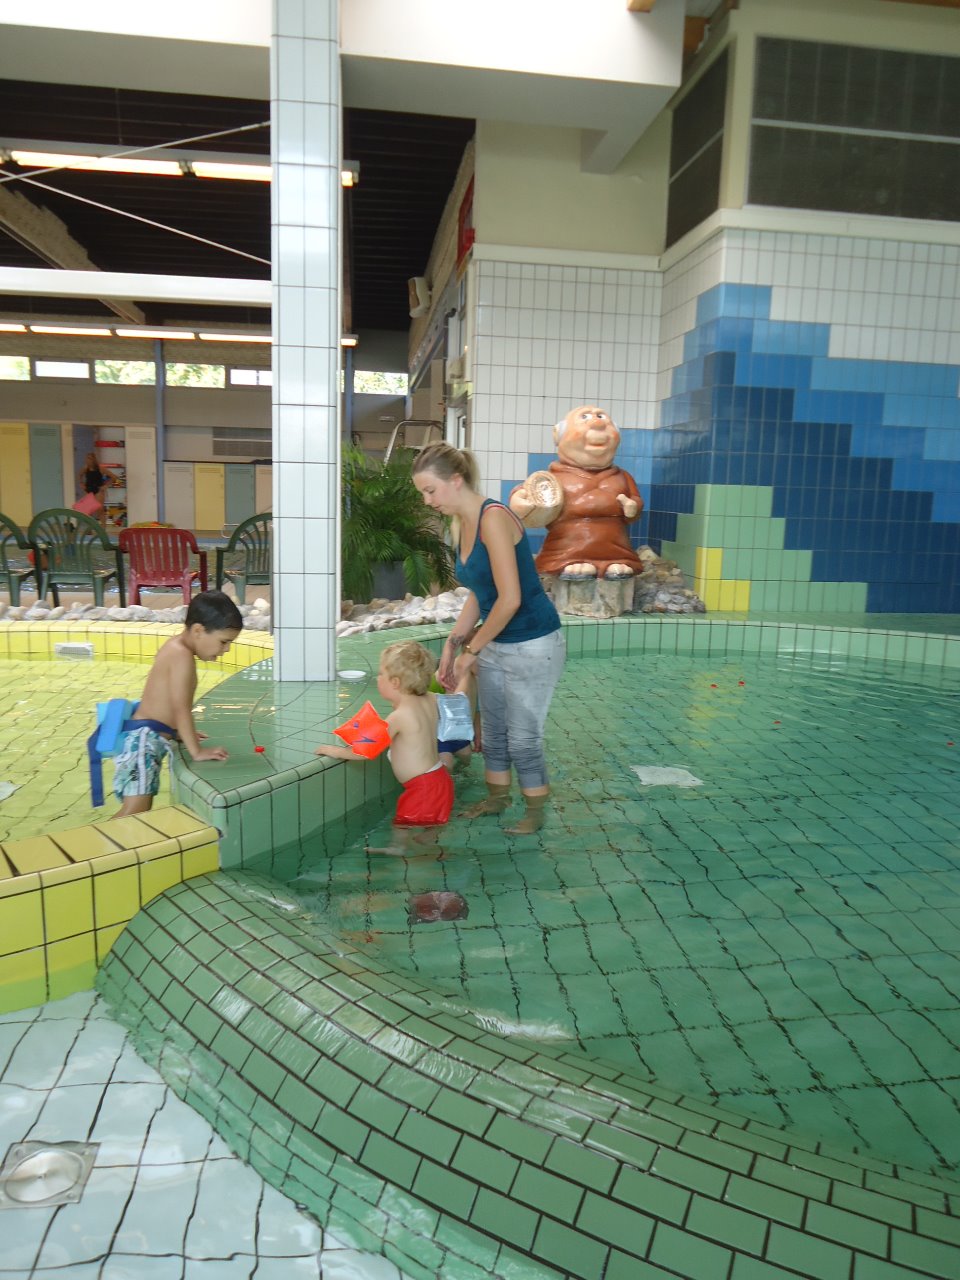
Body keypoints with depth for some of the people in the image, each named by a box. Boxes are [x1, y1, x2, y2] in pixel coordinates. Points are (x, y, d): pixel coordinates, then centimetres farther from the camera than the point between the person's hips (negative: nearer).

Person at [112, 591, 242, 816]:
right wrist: (197, 751, -16)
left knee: (141, 812, 10)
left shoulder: (176, 646, 13)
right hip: (145, 739, -10)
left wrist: (180, 731, 26)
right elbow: (181, 708, -20)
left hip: (147, 738, 10)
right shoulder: (182, 656, -17)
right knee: (133, 813, -15)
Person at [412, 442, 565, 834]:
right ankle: (497, 798, 38)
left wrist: (471, 651, -16)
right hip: (494, 645, 8)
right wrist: (452, 644, 5)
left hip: (532, 646, -8)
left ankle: (536, 810, 24)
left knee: (523, 736, 4)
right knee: (493, 730, 18)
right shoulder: (458, 525, 4)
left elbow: (510, 599, -27)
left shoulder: (493, 518, -23)